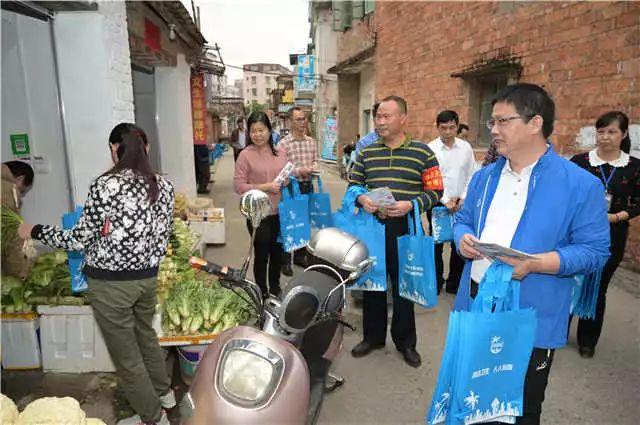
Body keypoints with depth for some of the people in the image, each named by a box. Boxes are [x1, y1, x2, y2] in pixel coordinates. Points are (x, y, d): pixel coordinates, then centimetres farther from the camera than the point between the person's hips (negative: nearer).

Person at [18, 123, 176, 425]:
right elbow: (163, 233, 5)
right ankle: (164, 392, 46)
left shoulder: (105, 185, -18)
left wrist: (34, 231, 3)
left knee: (126, 353, 12)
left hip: (110, 284, -5)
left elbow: (79, 240, -12)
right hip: (147, 277, 6)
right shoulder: (164, 186, -2)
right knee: (145, 335, 28)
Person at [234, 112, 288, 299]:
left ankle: (275, 289, 40)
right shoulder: (246, 155, -7)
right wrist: (265, 187, -19)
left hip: (280, 212, 5)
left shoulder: (280, 153, 6)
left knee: (278, 252, 18)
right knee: (261, 254, 7)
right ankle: (262, 293, 27)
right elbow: (238, 186, -11)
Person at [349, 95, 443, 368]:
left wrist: (410, 205, -19)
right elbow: (352, 184, 12)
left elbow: (435, 191, -3)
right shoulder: (366, 153, 8)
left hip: (405, 229, -3)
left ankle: (405, 342, 28)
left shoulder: (423, 153, -2)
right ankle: (373, 336, 33)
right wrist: (361, 199, -10)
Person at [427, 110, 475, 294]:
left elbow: (471, 176, 6)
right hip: (438, 204, -2)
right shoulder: (431, 148, -6)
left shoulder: (466, 147, 2)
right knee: (436, 244, 7)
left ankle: (455, 283, 23)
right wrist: (445, 201, -11)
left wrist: (462, 199, -4)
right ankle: (436, 281, 21)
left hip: (461, 205, 3)